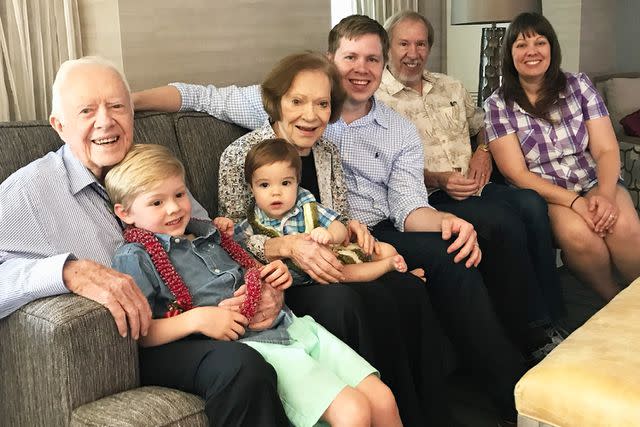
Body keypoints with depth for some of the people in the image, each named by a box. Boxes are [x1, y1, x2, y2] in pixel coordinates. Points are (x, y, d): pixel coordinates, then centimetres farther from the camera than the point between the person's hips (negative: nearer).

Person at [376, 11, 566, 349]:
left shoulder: (450, 87, 21)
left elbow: (481, 124, 31)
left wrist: (484, 150, 8)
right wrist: (437, 180, -20)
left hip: (473, 187, 6)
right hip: (425, 198, -6)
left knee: (532, 204, -23)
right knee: (502, 220, -30)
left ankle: (550, 320, -18)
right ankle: (534, 330, -18)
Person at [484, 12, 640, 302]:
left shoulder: (579, 86, 5)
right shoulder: (497, 106, -1)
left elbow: (606, 150, 0)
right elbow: (517, 173, -7)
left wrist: (606, 194, -22)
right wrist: (575, 202, -20)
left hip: (595, 182, 2)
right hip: (542, 193, -2)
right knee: (576, 232, -32)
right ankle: (614, 302, -7)